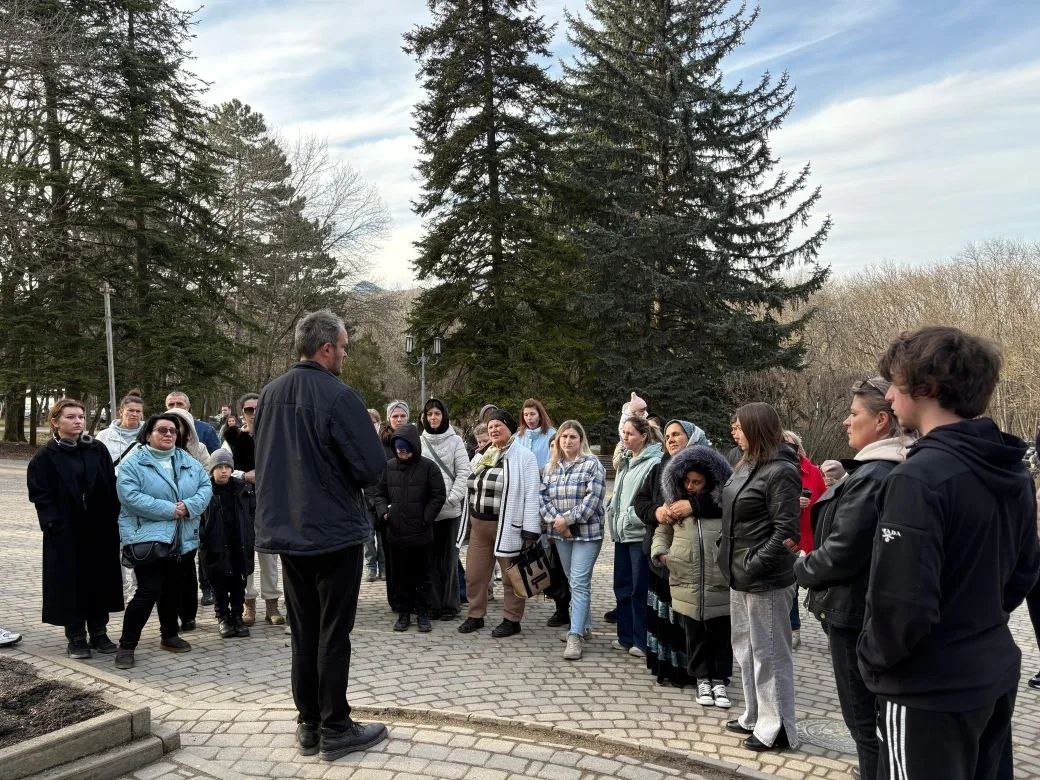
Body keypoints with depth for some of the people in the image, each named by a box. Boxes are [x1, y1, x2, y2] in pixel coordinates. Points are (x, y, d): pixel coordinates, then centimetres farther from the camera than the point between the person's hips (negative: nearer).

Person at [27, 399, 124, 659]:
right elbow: (41, 496, -5)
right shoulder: (45, 457, -2)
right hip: (66, 533, -3)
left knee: (101, 580, 8)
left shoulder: (98, 450, 6)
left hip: (101, 530, 3)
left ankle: (99, 633, 22)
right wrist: (54, 524, -14)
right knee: (72, 584, 3)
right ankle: (76, 638, 16)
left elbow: (112, 487, 6)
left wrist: (112, 518, -2)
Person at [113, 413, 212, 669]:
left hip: (181, 540, 6)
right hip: (147, 538, -6)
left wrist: (190, 506, -17)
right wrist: (169, 510, -21)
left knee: (173, 589, 16)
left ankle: (169, 636, 33)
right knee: (149, 590, -11)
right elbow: (130, 496, -19)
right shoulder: (133, 462, -7)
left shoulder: (188, 462, 10)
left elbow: (206, 485, 3)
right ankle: (126, 645, 1)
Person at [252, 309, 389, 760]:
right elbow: (373, 467, -17)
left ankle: (308, 725, 23)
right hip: (335, 532, -6)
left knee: (303, 632, 15)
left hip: (287, 531, 7)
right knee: (334, 635, 4)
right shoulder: (338, 396, -18)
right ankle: (336, 730, 13)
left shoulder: (270, 395, 4)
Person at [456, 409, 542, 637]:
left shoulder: (523, 456, -7)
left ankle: (512, 620, 18)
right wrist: (467, 523, 16)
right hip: (478, 525, 6)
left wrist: (530, 531, -18)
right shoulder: (481, 457, 15)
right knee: (474, 574, 11)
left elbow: (531, 495, -13)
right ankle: (475, 615, 27)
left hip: (508, 526, -6)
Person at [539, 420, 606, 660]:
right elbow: (542, 496, 5)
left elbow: (593, 498, -15)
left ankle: (575, 636, -10)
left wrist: (567, 519, -16)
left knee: (579, 582, -11)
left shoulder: (592, 464, -7)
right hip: (561, 533, 6)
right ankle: (584, 625, 30)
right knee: (574, 581, 16)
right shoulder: (551, 466, 10)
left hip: (587, 531, -6)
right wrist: (554, 520, -11)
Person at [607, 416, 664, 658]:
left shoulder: (654, 462, -14)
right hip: (622, 533, 9)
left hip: (640, 533, -9)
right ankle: (626, 636, 25)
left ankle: (642, 641, 11)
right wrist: (613, 512, 12)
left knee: (640, 589, 0)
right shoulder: (626, 461, 15)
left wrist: (631, 517, -16)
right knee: (622, 586, 14)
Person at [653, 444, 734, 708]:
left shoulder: (724, 500, -1)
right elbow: (662, 532, 19)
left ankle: (720, 681, 22)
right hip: (687, 583, 2)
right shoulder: (675, 503, 9)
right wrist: (660, 552, -1)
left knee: (721, 634, 8)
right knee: (695, 634, 10)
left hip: (720, 582, -2)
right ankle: (702, 679, 25)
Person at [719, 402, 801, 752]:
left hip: (766, 578, -10)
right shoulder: (747, 464, 10)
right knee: (745, 648, 19)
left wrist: (754, 564, -21)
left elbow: (786, 530, -21)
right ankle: (755, 717, 33)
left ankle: (777, 728, 16)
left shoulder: (780, 471, -17)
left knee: (768, 653, 2)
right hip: (741, 573, 10)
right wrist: (729, 556, 12)